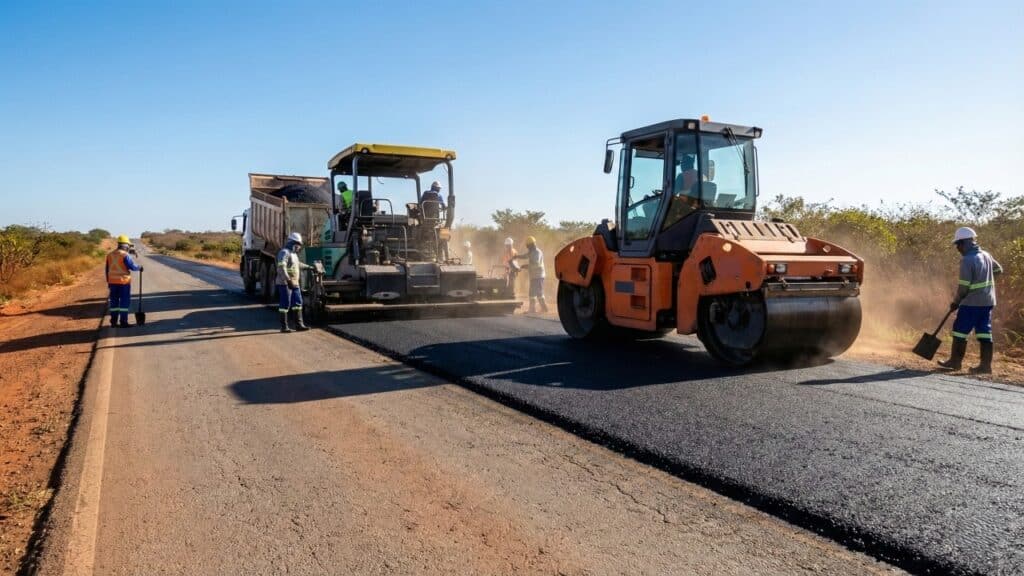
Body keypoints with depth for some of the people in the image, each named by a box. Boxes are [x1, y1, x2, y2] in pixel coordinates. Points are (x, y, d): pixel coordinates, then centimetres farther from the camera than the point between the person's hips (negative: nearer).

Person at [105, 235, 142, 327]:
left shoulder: (110, 255, 9)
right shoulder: (125, 255, -13)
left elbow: (107, 269, 12)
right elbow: (132, 266, -14)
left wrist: (108, 281, 19)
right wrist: (139, 267, 7)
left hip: (113, 282, 6)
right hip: (124, 281, -6)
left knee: (114, 301, 11)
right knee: (125, 301, -1)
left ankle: (114, 321, 12)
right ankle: (123, 321, -3)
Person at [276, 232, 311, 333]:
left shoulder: (293, 253, 18)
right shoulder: (284, 252, -14)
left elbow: (298, 264, 37)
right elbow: (281, 267, -25)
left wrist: (308, 267, 42)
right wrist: (288, 280, -32)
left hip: (294, 283, 10)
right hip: (285, 283, -10)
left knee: (298, 303, 10)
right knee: (285, 305, -5)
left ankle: (299, 324, 15)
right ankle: (284, 327, -1)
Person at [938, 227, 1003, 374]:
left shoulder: (967, 260, -17)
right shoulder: (986, 255, 7)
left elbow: (964, 287, -16)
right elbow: (998, 270, 24)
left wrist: (955, 302, -4)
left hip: (972, 302, -8)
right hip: (988, 301, 8)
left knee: (960, 330, 3)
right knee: (984, 332, 8)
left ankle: (955, 362, 12)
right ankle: (986, 365, 9)